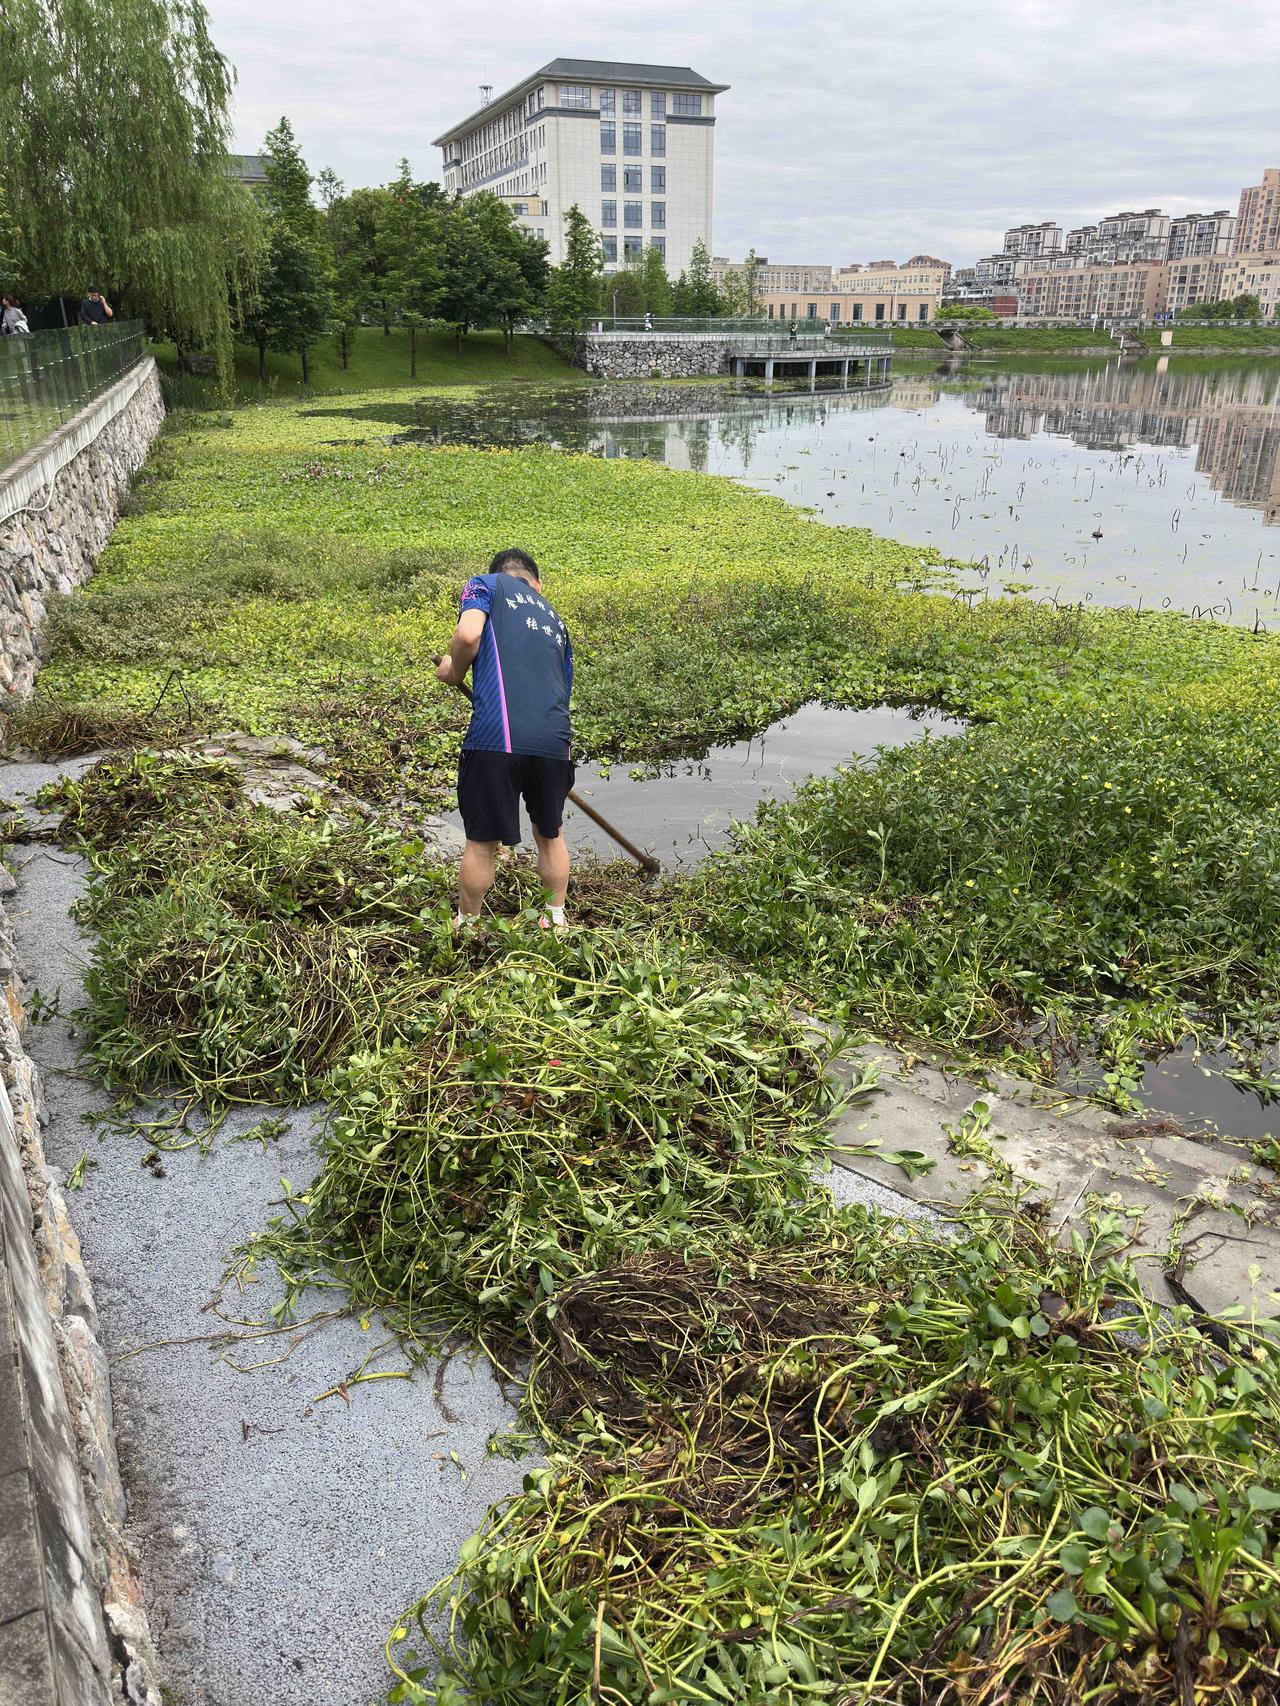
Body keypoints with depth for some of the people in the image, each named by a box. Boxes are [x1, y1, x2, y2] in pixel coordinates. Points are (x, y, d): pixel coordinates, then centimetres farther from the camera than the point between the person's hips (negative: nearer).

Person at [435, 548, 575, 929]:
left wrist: (454, 671, 12)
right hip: (553, 741, 4)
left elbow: (467, 635, -8)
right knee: (550, 836, 24)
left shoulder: (486, 584, 13)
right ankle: (557, 922, 37)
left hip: (496, 738, -4)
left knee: (481, 843, 12)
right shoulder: (555, 620, 28)